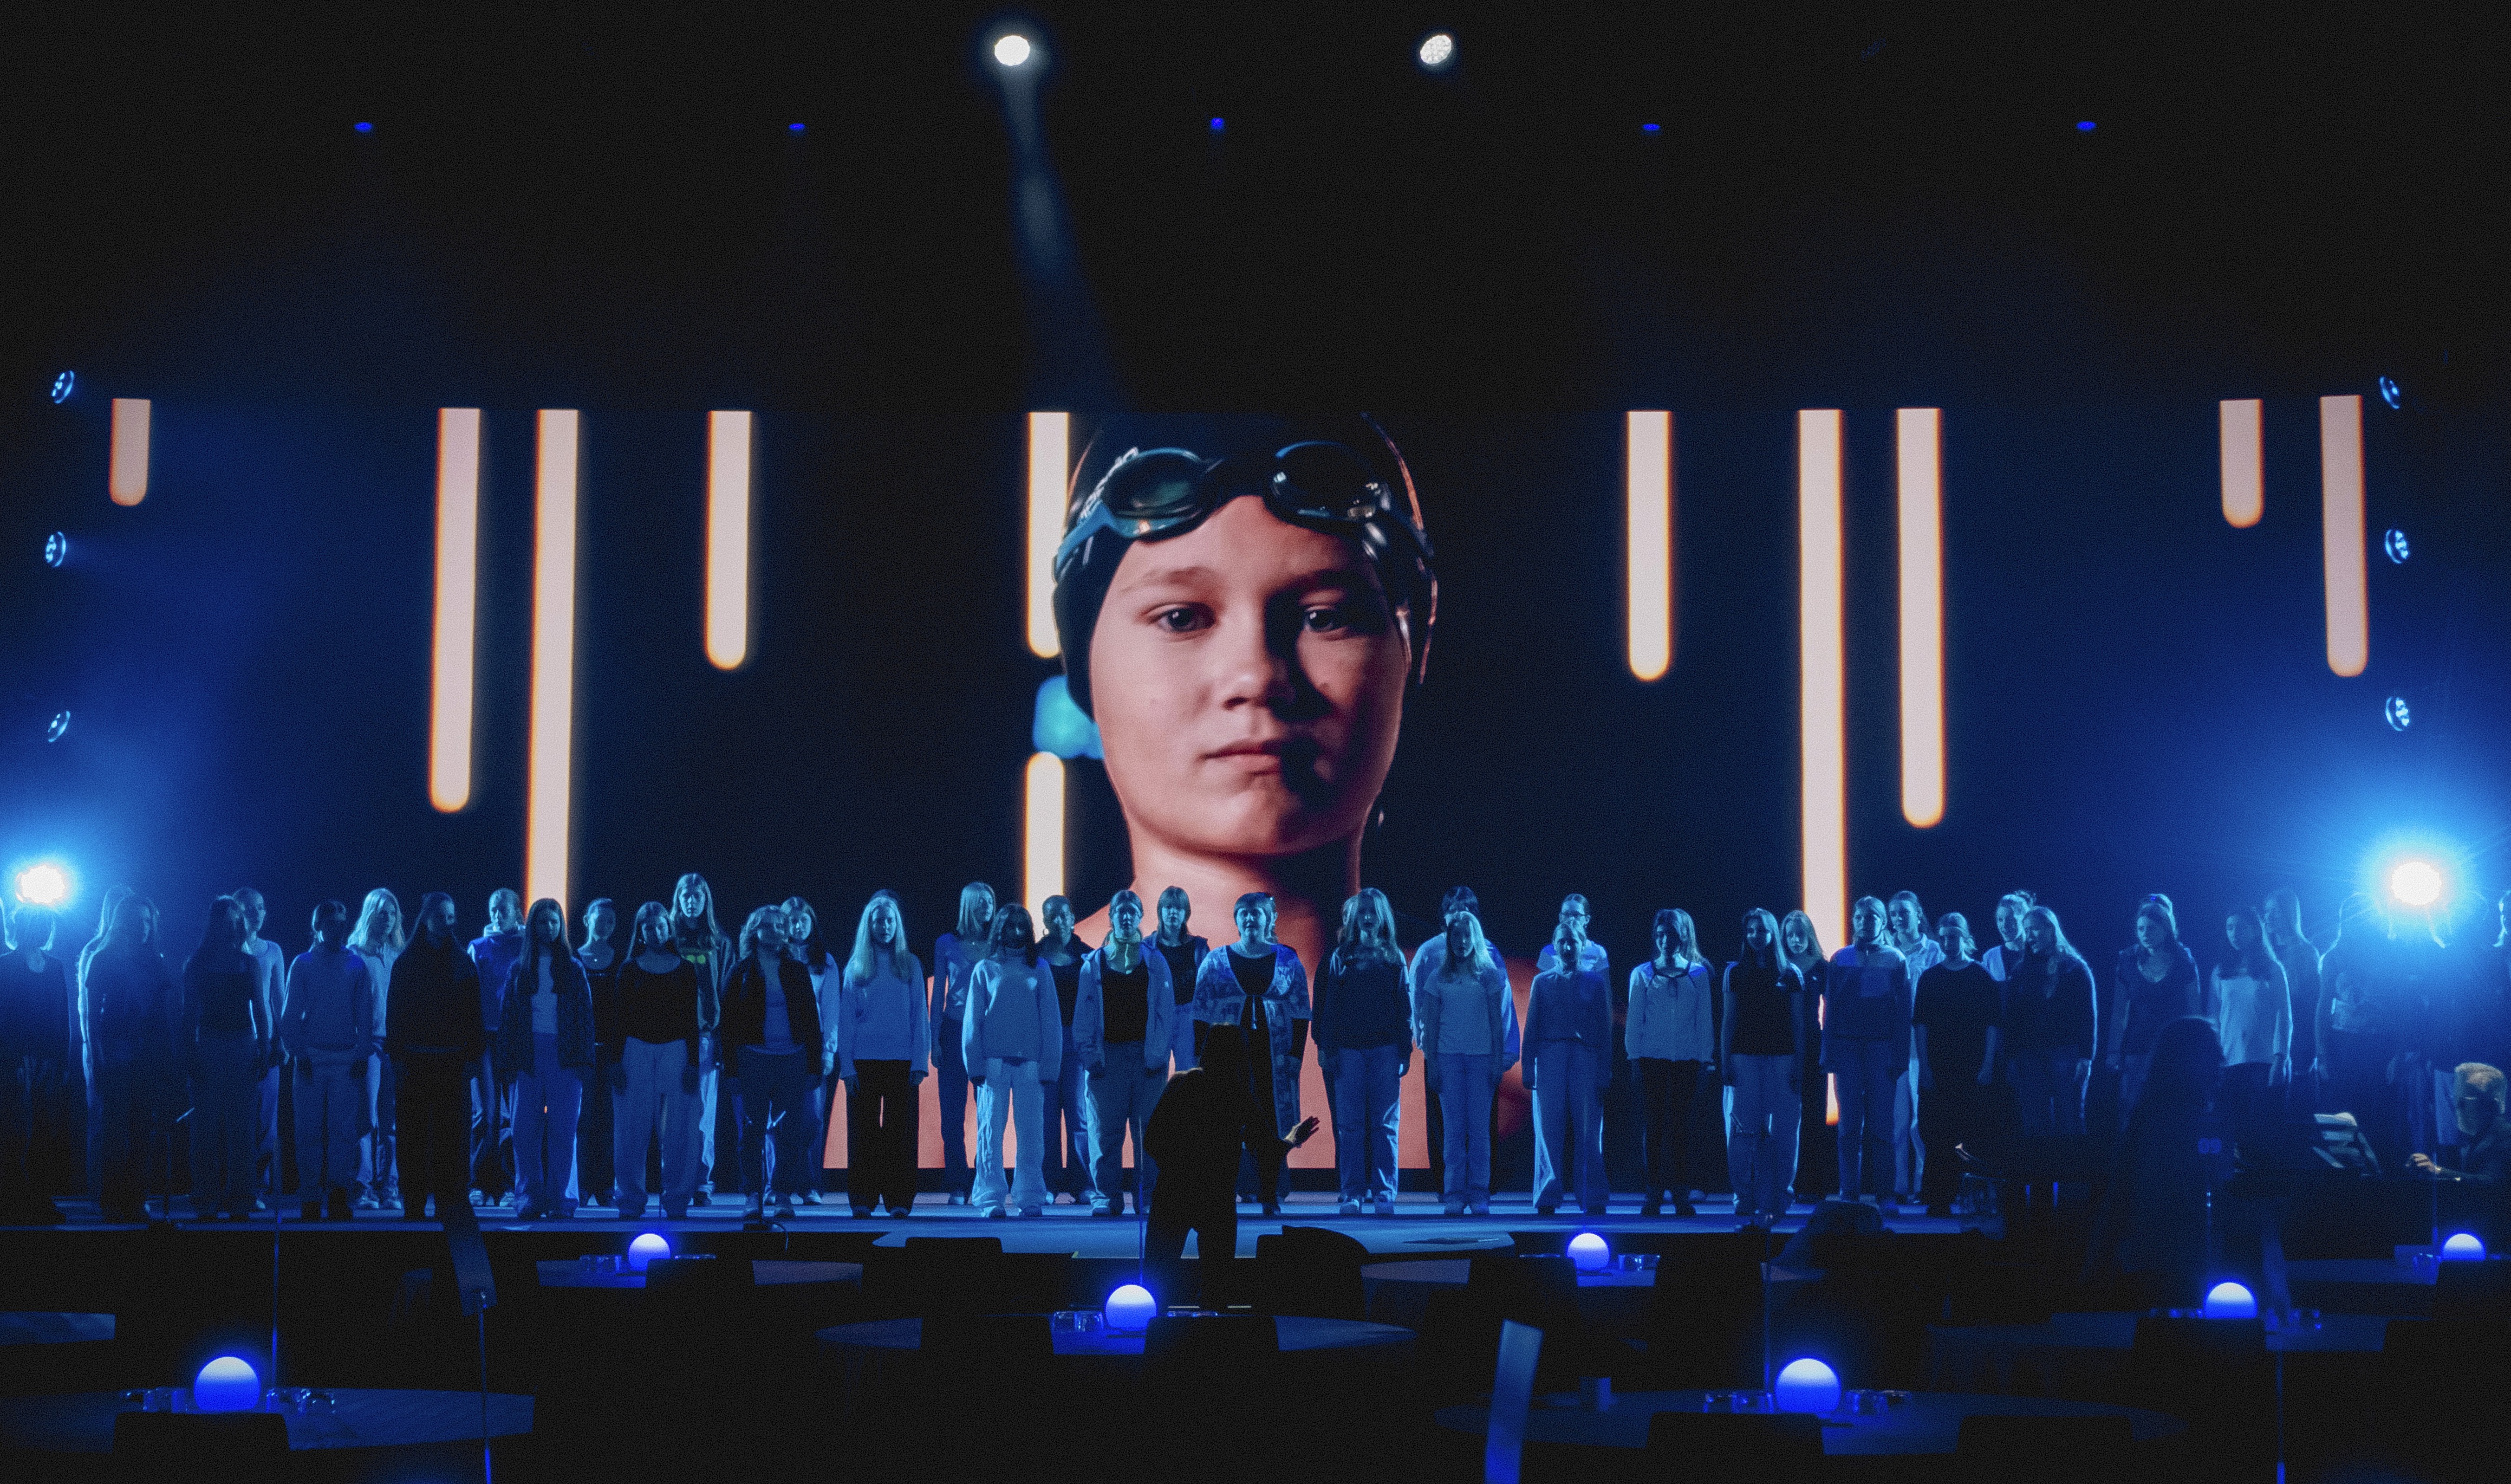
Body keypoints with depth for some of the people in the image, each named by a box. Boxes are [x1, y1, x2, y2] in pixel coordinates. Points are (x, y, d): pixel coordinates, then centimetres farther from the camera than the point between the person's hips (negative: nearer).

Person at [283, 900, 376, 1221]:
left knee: (344, 1129, -5)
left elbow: (365, 1014, 8)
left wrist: (362, 1055, -1)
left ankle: (338, 1194, -2)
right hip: (311, 1058, 0)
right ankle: (311, 1199, 2)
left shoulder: (357, 966, 10)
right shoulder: (302, 964, 8)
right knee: (310, 1130, -1)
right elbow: (290, 1014, 6)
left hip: (347, 1059, 0)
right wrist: (299, 1052, -4)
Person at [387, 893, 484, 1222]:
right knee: (414, 1136, 0)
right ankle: (414, 1205, 3)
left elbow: (474, 1014, 7)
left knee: (452, 1135, -3)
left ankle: (451, 1203, 0)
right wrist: (397, 1057, -5)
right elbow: (396, 1011, 3)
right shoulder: (406, 962, 6)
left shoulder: (463, 963, 8)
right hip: (415, 1060, 0)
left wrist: (472, 1057, -1)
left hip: (453, 1061, 0)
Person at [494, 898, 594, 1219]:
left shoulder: (573, 969, 9)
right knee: (526, 1130, -3)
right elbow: (507, 1016, 9)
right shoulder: (519, 969, 13)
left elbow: (585, 1016, 5)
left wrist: (585, 1060, -4)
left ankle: (560, 1199, 0)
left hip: (565, 1057, -1)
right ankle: (529, 1199, 1)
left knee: (563, 1131, -3)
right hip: (528, 1056, 1)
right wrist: (506, 1061, 0)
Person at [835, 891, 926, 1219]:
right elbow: (845, 1020, 6)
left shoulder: (910, 966, 8)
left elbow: (920, 1018, 6)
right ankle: (862, 1199, 5)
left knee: (900, 1132, -2)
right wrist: (846, 1066, -2)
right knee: (863, 1132, 0)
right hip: (864, 1062, 0)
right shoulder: (855, 967, 7)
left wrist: (919, 1063, -3)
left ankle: (899, 1200, 2)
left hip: (902, 1061, 0)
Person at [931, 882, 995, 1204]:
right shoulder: (947, 944, 6)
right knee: (953, 1114, -1)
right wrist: (935, 1040, 1)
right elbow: (938, 994, 7)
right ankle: (957, 1187, 3)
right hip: (955, 1032, 0)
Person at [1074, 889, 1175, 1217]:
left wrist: (1160, 1053, -5)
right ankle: (1105, 1196, 2)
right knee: (1106, 1130, -3)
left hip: (1146, 1054, 0)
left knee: (1149, 1129, -2)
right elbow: (1084, 1014, 6)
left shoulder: (1155, 963, 9)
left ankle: (1148, 1196, 3)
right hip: (1108, 1054, 0)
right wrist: (1089, 1054, -5)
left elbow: (1166, 1011, 5)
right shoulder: (1093, 964, 9)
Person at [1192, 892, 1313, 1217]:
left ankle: (1271, 1197, 6)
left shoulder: (1289, 962, 8)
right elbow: (1201, 1013, 6)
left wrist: (1296, 1054, -3)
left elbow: (1301, 1014, 7)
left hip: (1274, 1056, 0)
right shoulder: (1216, 962, 8)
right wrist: (1200, 1056, -2)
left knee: (1271, 1128, -1)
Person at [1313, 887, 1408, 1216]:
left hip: (1385, 1048, 0)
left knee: (1385, 1123, -2)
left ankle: (1384, 1194, 1)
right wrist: (1326, 1047, -2)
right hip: (1348, 1048, 0)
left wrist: (1405, 1051, -1)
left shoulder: (1394, 958, 9)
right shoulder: (1340, 957, 10)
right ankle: (1352, 1194, 0)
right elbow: (1328, 1004, 7)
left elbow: (1405, 1007, 6)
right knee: (1350, 1124, -2)